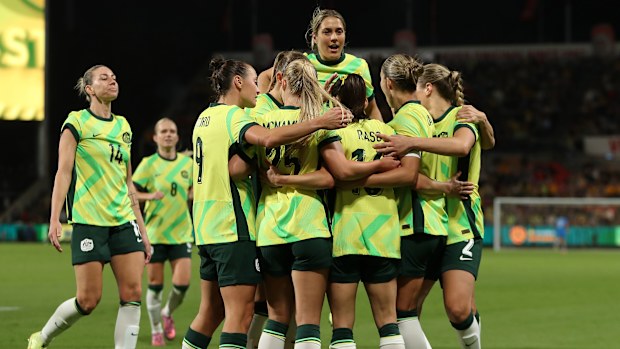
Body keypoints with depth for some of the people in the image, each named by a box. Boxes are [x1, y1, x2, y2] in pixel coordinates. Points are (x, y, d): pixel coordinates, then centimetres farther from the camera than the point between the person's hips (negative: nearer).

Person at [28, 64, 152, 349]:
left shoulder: (123, 125, 16)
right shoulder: (77, 122, -1)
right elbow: (63, 172, -7)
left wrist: (142, 229, 17)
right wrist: (54, 219, -16)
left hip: (124, 220, 6)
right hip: (88, 220, -6)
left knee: (133, 293, -8)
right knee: (88, 299, -5)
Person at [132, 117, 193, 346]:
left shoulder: (187, 163, 6)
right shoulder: (148, 164, -4)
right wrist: (150, 195, -22)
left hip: (181, 233, 2)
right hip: (154, 234, -2)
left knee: (182, 283, -7)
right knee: (155, 284, 3)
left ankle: (168, 313, 24)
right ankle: (156, 330, 19)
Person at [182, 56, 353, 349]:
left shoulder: (205, 117, 17)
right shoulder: (233, 116, -12)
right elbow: (268, 138, -32)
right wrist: (320, 122, -31)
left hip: (207, 226, 9)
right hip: (234, 228, -9)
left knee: (211, 312, 16)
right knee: (240, 314, -10)